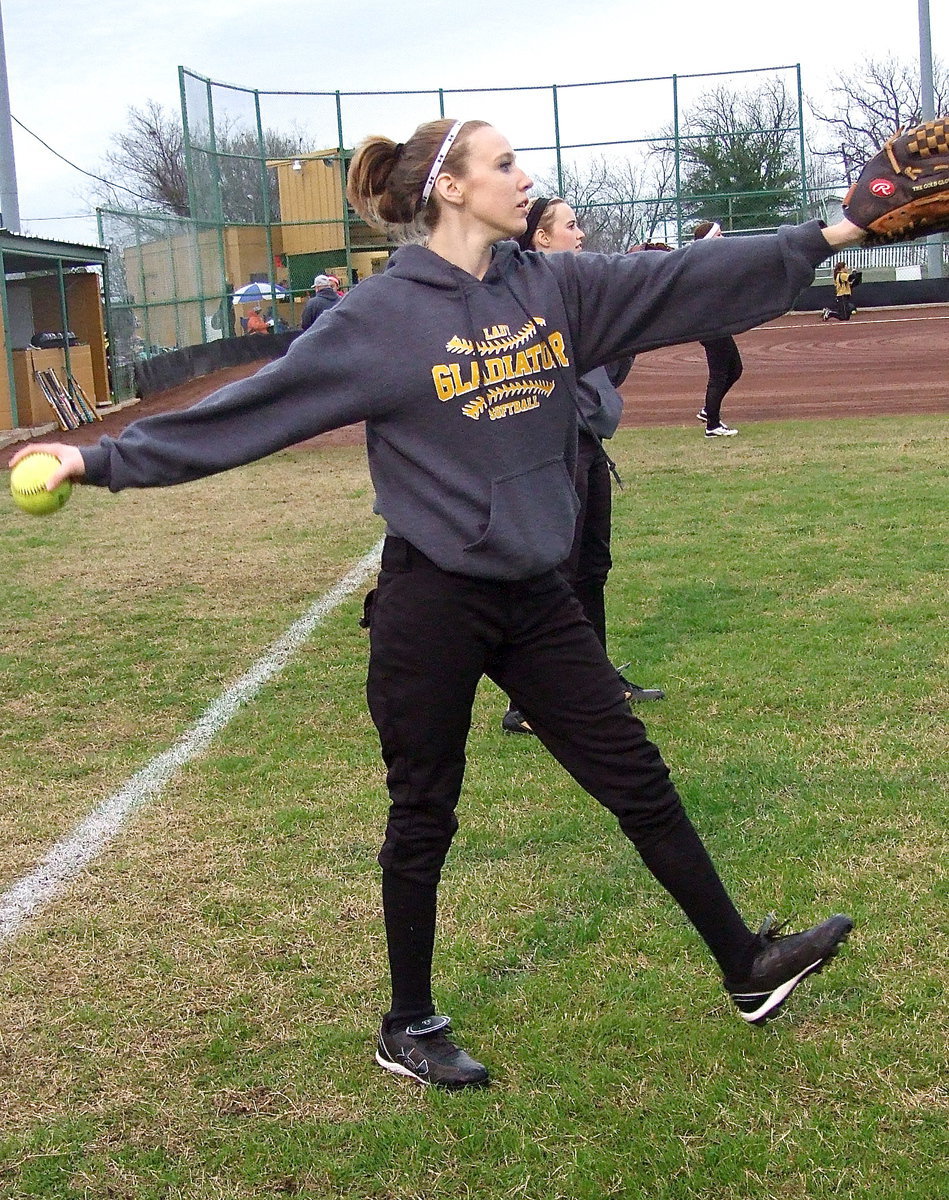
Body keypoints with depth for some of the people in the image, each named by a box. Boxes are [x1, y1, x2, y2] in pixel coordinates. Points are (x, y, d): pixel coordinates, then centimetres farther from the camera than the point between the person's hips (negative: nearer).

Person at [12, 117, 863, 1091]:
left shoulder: (555, 287, 4)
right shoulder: (385, 315, -12)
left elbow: (684, 279, 8)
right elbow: (248, 407, -11)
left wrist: (830, 235, 8)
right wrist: (105, 459, -14)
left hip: (534, 595, 5)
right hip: (432, 603, -5)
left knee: (638, 779, 12)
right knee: (423, 818, 9)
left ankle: (746, 968, 27)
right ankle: (408, 1029, 26)